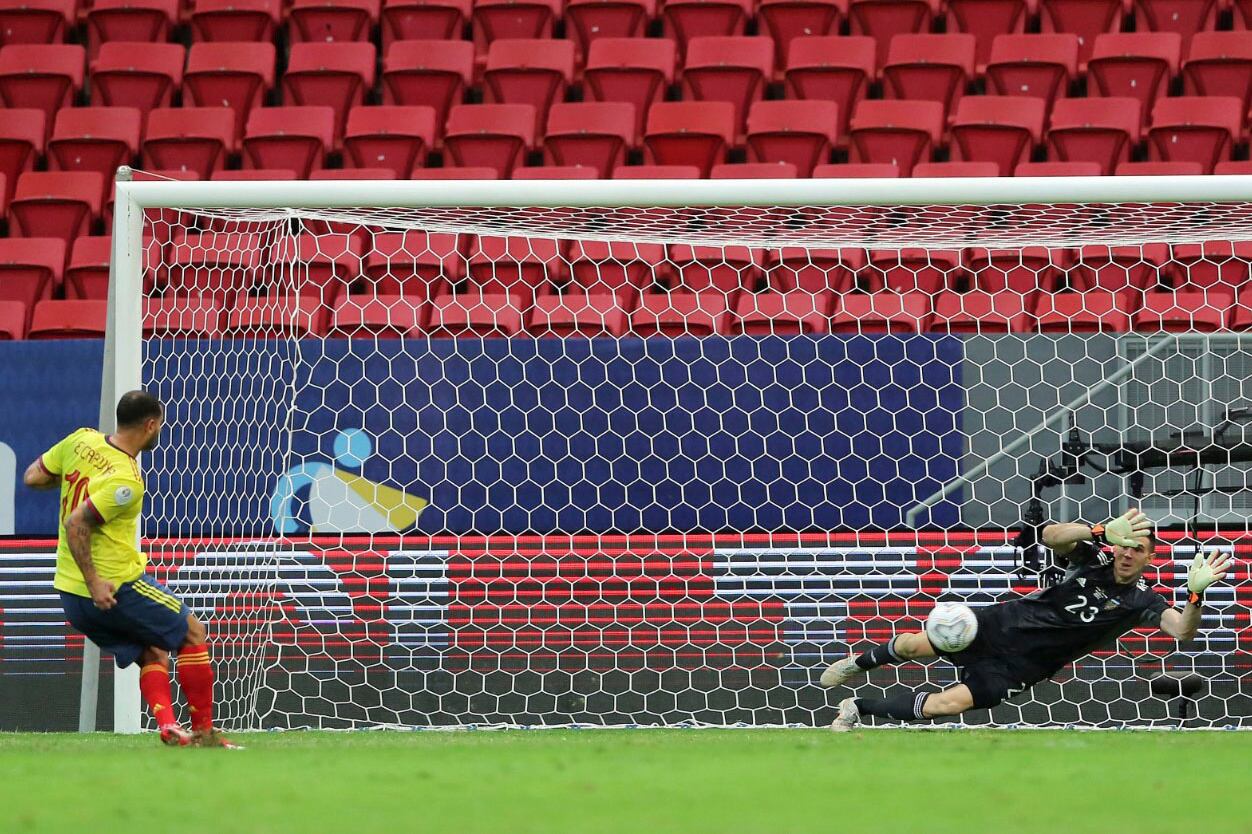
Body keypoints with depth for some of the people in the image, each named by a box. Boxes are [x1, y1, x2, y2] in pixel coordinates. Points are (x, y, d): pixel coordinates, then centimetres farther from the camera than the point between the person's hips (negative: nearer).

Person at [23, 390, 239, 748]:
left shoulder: (81, 441, 0)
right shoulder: (125, 482, -22)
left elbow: (32, 477, 9)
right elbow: (75, 524, -28)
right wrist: (94, 581, -23)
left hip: (70, 594, 8)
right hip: (117, 586, -8)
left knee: (153, 654, 18)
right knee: (193, 633, 9)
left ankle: (167, 725, -3)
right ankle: (203, 731, 9)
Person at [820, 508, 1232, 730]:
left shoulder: (1142, 601, -9)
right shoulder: (1093, 558, -6)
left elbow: (1182, 630, -24)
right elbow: (1051, 535, -23)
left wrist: (1195, 594, -45)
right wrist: (1103, 531, -39)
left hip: (1024, 665, -2)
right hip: (1007, 623, 2)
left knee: (946, 705, -17)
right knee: (917, 645, -6)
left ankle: (860, 708, 3)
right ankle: (859, 663, 28)